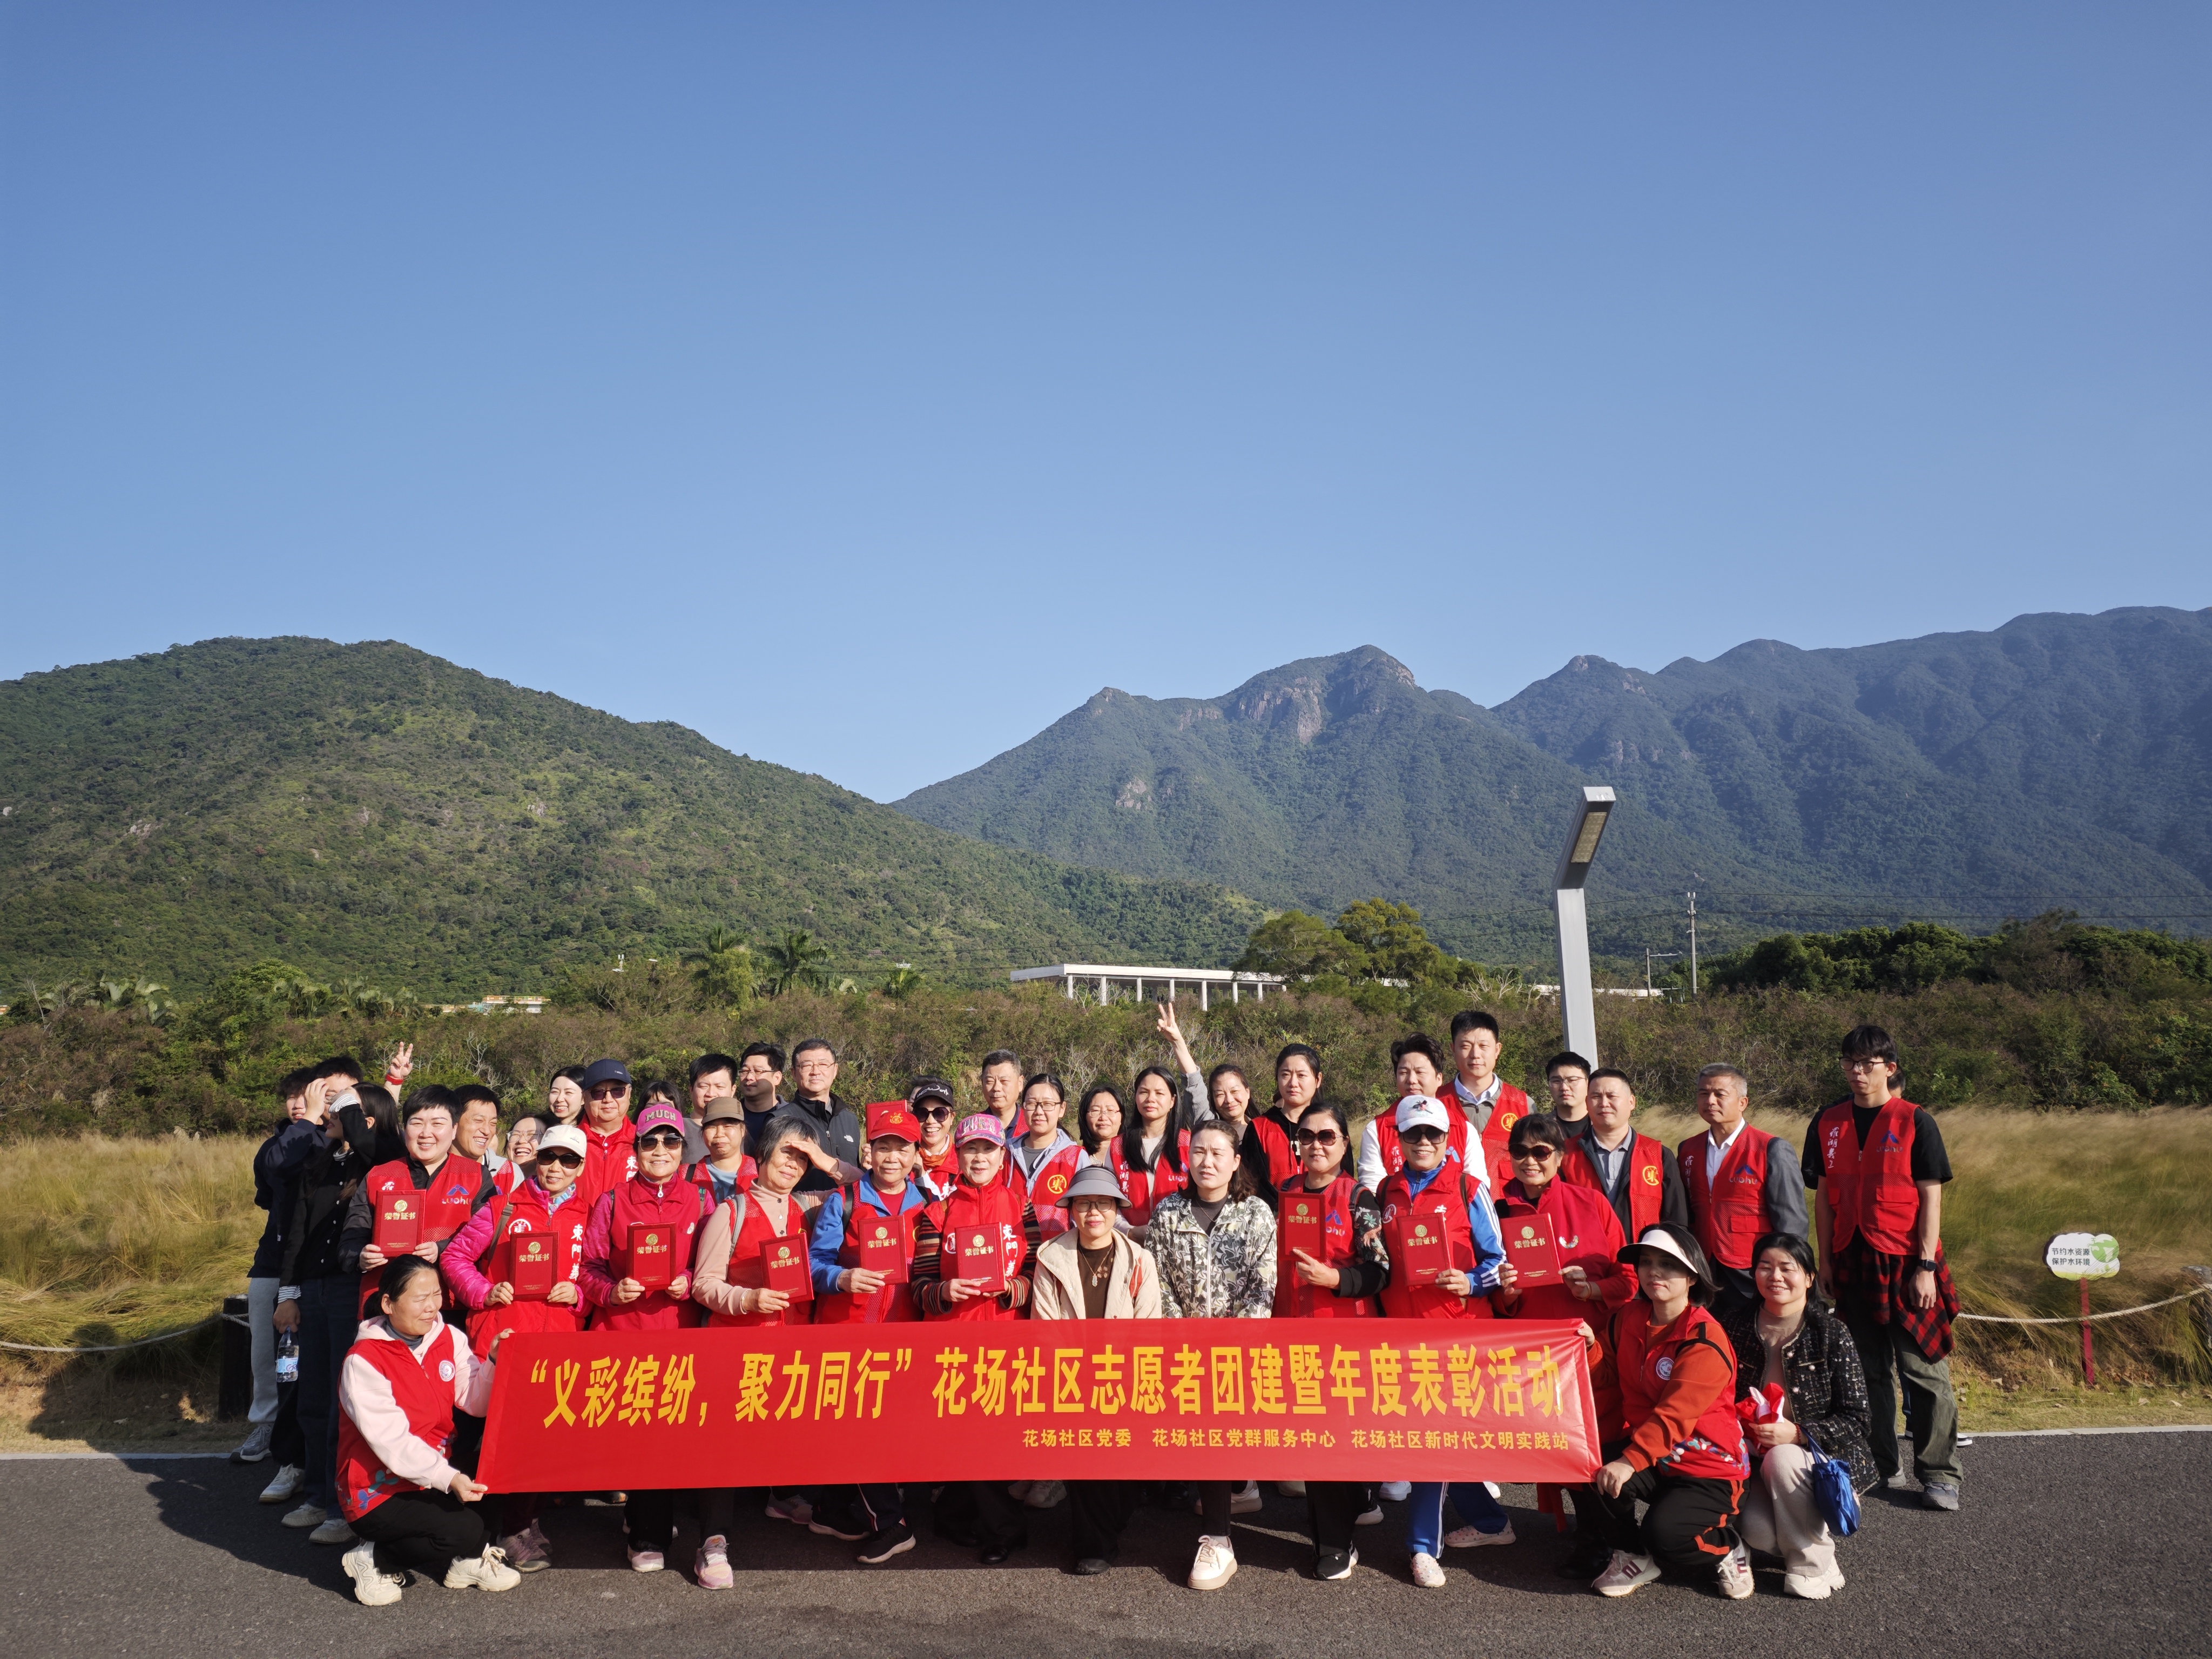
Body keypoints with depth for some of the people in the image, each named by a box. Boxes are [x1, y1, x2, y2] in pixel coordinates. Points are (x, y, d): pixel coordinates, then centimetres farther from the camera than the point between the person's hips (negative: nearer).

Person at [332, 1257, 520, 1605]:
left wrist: (493, 1363, -23)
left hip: (432, 1481, 7)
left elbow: (476, 1402, -5)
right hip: (378, 1493, -7)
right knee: (464, 1530, -26)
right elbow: (391, 1440, -23)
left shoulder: (447, 1338, 2)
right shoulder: (363, 1361, -16)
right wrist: (448, 1479, -33)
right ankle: (373, 1561, -3)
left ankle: (466, 1558, 7)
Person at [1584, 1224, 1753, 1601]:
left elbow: (1675, 1413, -26)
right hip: (1652, 1459, 6)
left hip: (1707, 1468, -5)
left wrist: (1630, 1460, -34)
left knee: (1663, 1531, -28)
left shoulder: (1706, 1339, -17)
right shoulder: (1625, 1321, 4)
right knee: (1595, 1467, -24)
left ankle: (1728, 1551, 7)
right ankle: (1632, 1557, 4)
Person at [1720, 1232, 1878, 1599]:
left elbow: (1855, 1419, -11)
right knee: (1757, 1531, -25)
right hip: (1753, 1457, 3)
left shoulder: (1832, 1334, -10)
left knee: (1781, 1459, -35)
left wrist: (1798, 1433, -25)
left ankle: (1813, 1565, -13)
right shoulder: (1734, 1326, -1)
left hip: (1823, 1456, -3)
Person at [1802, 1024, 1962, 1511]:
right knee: (1868, 1371, 12)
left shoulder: (1915, 1122, -5)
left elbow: (1931, 1198, -6)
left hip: (1907, 1265, -4)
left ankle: (1938, 1475, 12)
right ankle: (1881, 1466, 24)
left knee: (1925, 1371, 0)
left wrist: (1926, 1267, -11)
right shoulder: (1827, 1124, 6)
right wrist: (1825, 1261, 6)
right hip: (1852, 1265, 4)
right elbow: (1824, 1198, 9)